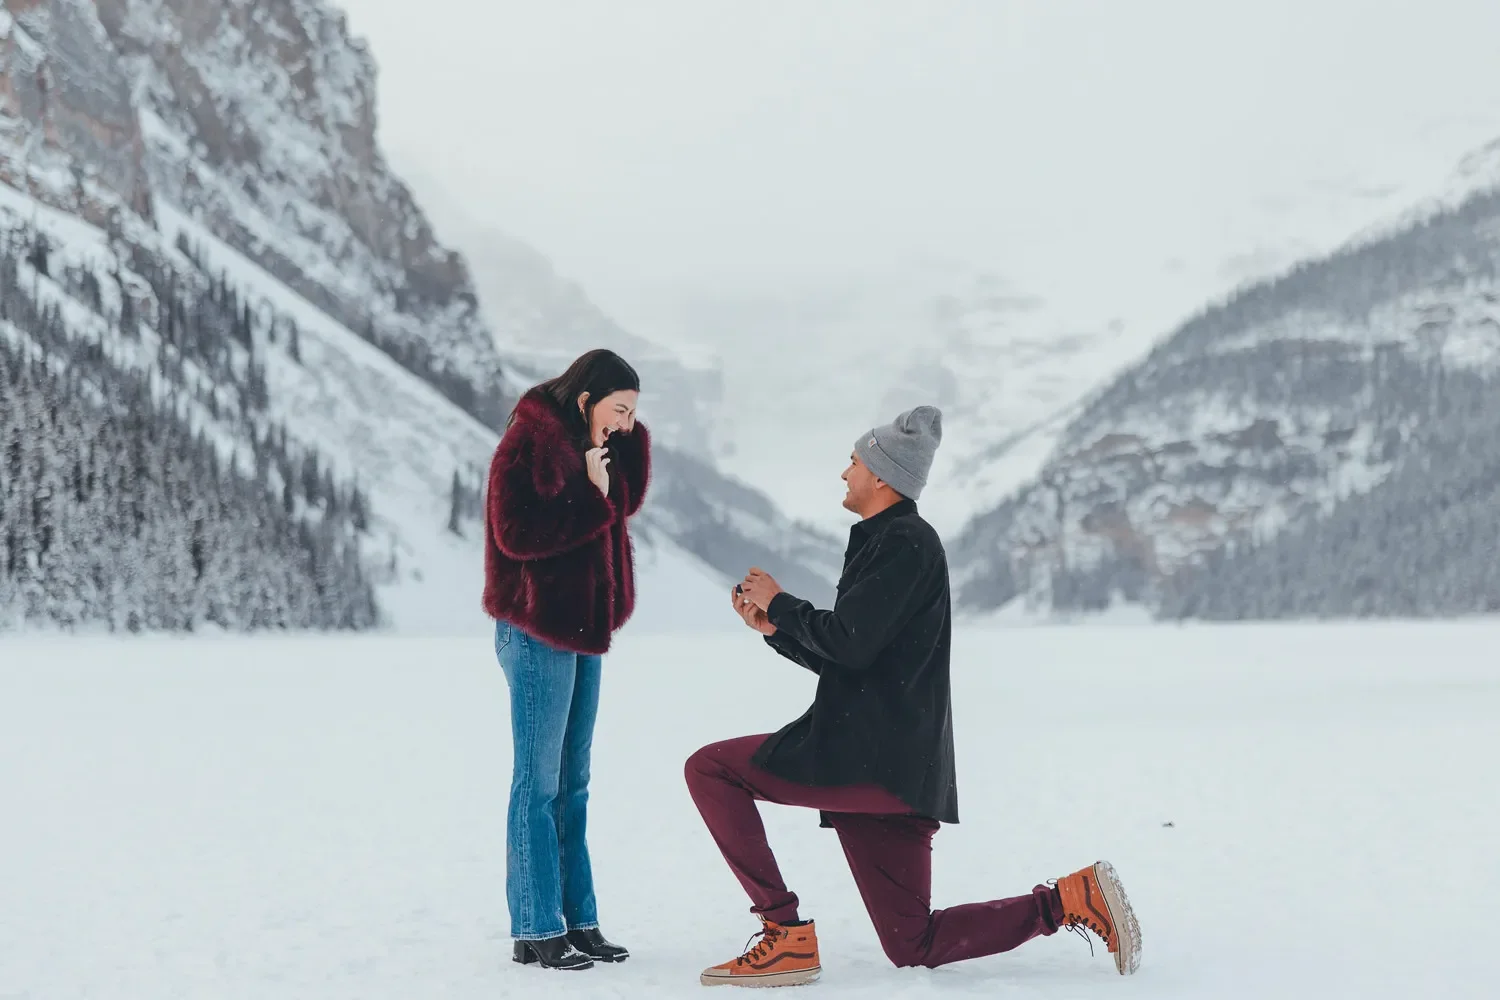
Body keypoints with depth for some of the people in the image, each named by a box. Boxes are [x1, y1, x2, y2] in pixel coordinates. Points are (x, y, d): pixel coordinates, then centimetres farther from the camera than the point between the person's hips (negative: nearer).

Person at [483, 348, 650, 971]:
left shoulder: (582, 444, 13)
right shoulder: (527, 444, -13)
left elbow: (625, 502, 13)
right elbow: (517, 534, -22)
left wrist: (628, 438, 3)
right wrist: (591, 500, -18)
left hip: (585, 628, 9)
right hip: (538, 632, -9)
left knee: (572, 783, 10)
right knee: (539, 783, -5)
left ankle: (576, 920, 15)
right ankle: (536, 931, 0)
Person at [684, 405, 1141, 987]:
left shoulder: (906, 541, -9)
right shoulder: (884, 542, 22)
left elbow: (849, 644, -18)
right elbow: (844, 659, 25)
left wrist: (780, 602, -3)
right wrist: (774, 627, 15)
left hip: (876, 759, -10)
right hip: (889, 768, 10)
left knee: (709, 769, -7)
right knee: (914, 946, 11)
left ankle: (784, 933, -10)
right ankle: (1072, 899, 7)